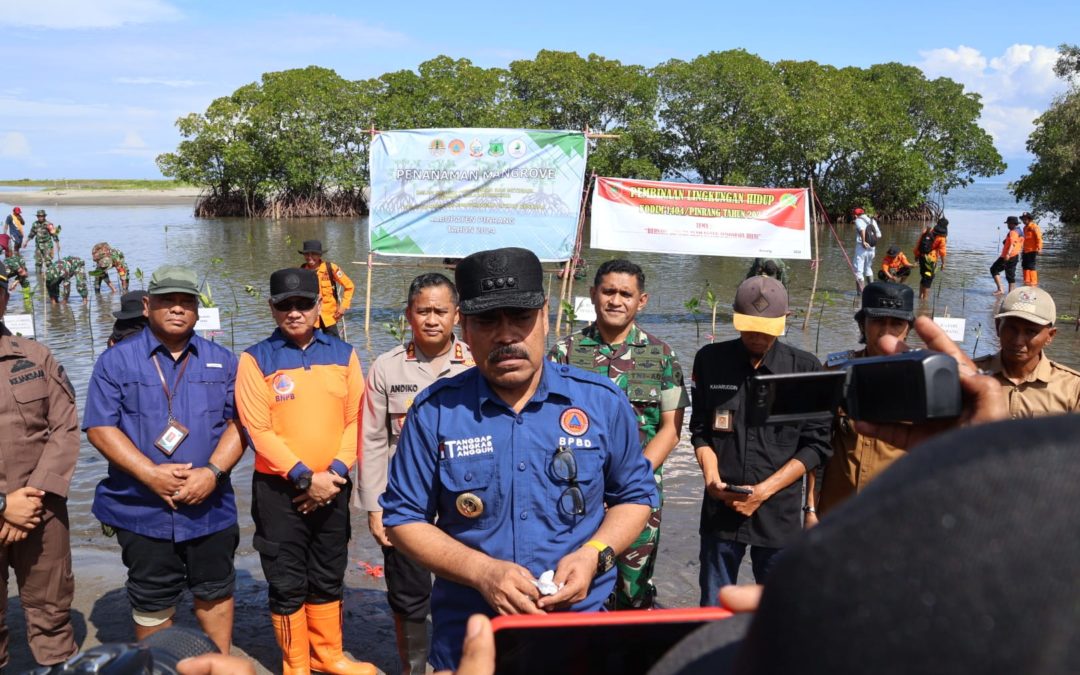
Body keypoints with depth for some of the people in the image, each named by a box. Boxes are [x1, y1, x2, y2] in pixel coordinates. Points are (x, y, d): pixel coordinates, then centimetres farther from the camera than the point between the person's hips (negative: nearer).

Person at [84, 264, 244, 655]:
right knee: (152, 604, 11)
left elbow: (240, 422, 1)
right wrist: (151, 474, -17)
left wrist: (212, 472, -15)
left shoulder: (222, 361, 6)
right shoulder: (116, 361, -1)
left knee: (215, 593, 14)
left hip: (210, 507, 2)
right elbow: (99, 428, -7)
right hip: (141, 510, -2)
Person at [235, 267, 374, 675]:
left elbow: (356, 421, 0)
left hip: (333, 488, 3)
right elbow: (258, 430, -11)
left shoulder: (343, 354, 3)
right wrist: (304, 477, -16)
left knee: (328, 579, 16)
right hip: (279, 489, -2)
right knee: (287, 584, 6)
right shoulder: (256, 359, -5)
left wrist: (336, 472, -12)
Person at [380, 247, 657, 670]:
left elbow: (635, 496, 7)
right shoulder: (435, 412, -7)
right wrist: (482, 571, -17)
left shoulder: (603, 402, -4)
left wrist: (594, 554, -12)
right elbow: (403, 519, -3)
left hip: (582, 628, 1)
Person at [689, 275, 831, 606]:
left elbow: (817, 445, -1)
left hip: (779, 512, -1)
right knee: (713, 613, 9)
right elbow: (700, 430, 9)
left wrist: (764, 490, -9)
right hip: (720, 508, 1)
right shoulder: (710, 360, 4)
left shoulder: (806, 368, -1)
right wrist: (711, 477, -9)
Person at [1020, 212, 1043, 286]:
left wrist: (1039, 248, -26)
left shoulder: (1034, 227, -10)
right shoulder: (1025, 228, 17)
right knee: (1025, 267, 9)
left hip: (1032, 251, -9)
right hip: (1026, 251, 9)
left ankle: (1033, 282, -4)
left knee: (1032, 267, -8)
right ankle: (1027, 282, 16)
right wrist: (1023, 250, 25)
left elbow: (1039, 238, -17)